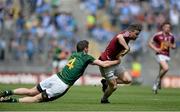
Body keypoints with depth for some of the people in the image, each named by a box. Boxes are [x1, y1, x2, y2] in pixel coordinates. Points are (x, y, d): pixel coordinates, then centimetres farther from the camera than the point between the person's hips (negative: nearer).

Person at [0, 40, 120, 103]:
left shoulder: (73, 55, 19)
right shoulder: (86, 57, 0)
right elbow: (104, 64, 0)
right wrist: (116, 62, 15)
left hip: (55, 77, 6)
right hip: (62, 85, -6)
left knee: (31, 92, 12)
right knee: (37, 98, -4)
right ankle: (12, 100, -20)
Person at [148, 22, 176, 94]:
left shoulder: (171, 36, 6)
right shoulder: (158, 35, -7)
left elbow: (174, 46, 19)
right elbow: (150, 43, -1)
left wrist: (171, 46, -5)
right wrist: (155, 49, -16)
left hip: (167, 55, 5)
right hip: (160, 55, -5)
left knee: (161, 71, 8)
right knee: (166, 68, -25)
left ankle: (155, 86, 24)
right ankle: (159, 80, -2)